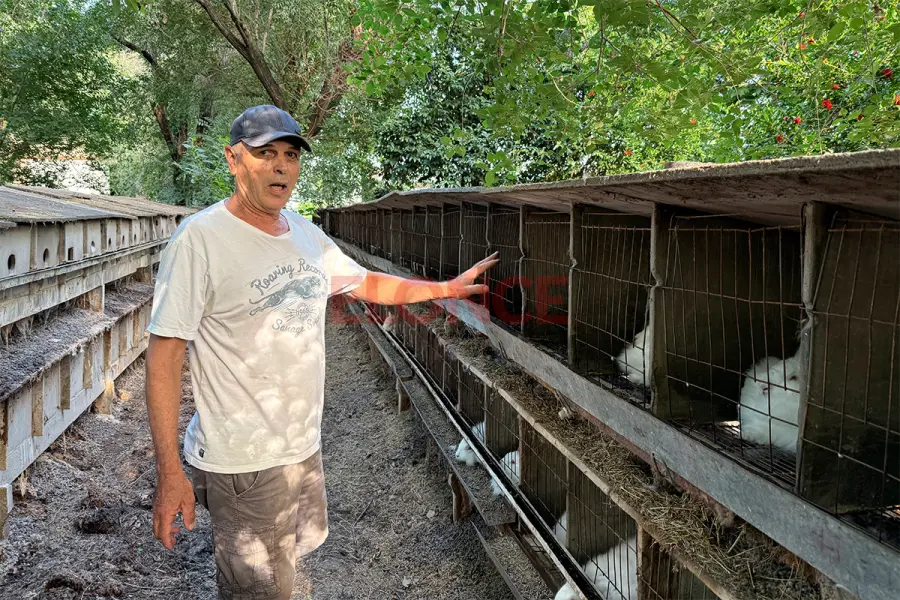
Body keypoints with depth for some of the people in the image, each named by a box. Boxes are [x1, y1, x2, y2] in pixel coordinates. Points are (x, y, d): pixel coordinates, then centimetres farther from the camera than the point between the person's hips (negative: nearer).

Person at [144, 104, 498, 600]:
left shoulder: (306, 235, 5)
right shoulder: (199, 239, -18)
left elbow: (368, 283, 20)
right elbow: (164, 357, -18)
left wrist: (447, 288, 15)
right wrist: (169, 474, -19)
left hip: (304, 447, 8)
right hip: (243, 464, -7)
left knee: (291, 557, 26)